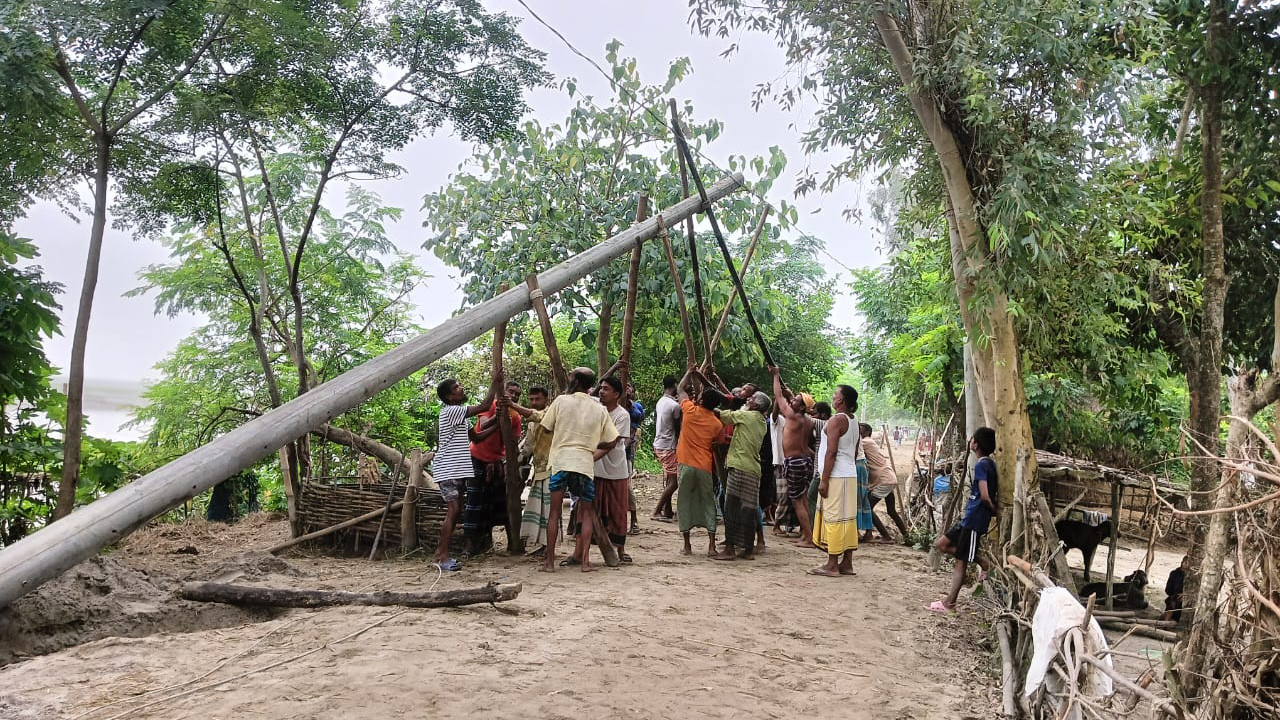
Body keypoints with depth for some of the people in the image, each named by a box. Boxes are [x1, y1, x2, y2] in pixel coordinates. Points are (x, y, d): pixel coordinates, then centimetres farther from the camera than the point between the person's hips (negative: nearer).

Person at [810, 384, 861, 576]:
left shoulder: (836, 420, -13)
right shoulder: (854, 422, 14)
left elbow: (831, 452, -18)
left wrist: (824, 480, -17)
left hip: (836, 476, -9)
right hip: (851, 475, 9)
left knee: (833, 518, -6)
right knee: (848, 519, 10)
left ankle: (832, 565, -4)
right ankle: (847, 563, 14)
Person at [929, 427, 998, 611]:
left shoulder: (981, 465, -17)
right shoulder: (991, 464, 11)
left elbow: (985, 496, -25)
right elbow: (997, 494, 14)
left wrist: (993, 511, -9)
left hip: (975, 520, -9)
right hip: (969, 518, 9)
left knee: (961, 562, -2)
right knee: (940, 544, 14)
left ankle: (949, 603, 5)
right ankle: (982, 563, 15)